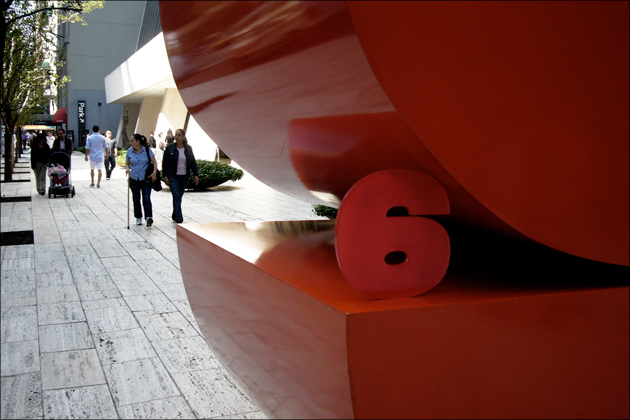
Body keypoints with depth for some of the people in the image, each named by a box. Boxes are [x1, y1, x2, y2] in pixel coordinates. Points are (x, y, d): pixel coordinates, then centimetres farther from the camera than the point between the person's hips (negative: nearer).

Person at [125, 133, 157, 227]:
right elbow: (127, 163, 12)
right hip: (134, 179, 3)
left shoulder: (147, 150, -4)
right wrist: (127, 169, -11)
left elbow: (154, 162, -3)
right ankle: (138, 217, 23)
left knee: (146, 199, -13)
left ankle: (149, 217, -20)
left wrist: (154, 172, -18)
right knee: (136, 199, 11)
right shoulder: (129, 151, 3)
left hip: (145, 179, -3)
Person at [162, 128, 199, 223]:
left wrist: (196, 174, 1)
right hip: (173, 176, -3)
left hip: (184, 176, 3)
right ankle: (178, 218, -18)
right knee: (177, 197, -13)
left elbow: (193, 162, 9)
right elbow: (165, 163, 0)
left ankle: (175, 216, 26)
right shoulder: (170, 148, -1)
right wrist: (165, 176, -6)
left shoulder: (188, 148, 5)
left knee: (179, 197, 11)